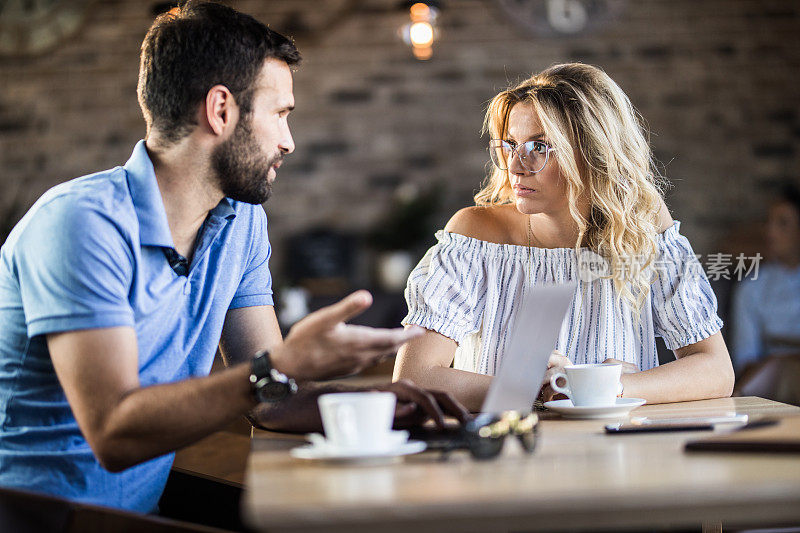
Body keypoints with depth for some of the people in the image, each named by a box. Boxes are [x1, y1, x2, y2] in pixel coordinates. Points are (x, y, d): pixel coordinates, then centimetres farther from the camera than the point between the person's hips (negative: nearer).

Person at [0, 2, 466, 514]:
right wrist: (281, 366, -33)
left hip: (146, 507, 7)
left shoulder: (243, 223, 7)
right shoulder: (83, 222, -19)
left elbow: (266, 397, 5)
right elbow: (113, 434, -26)